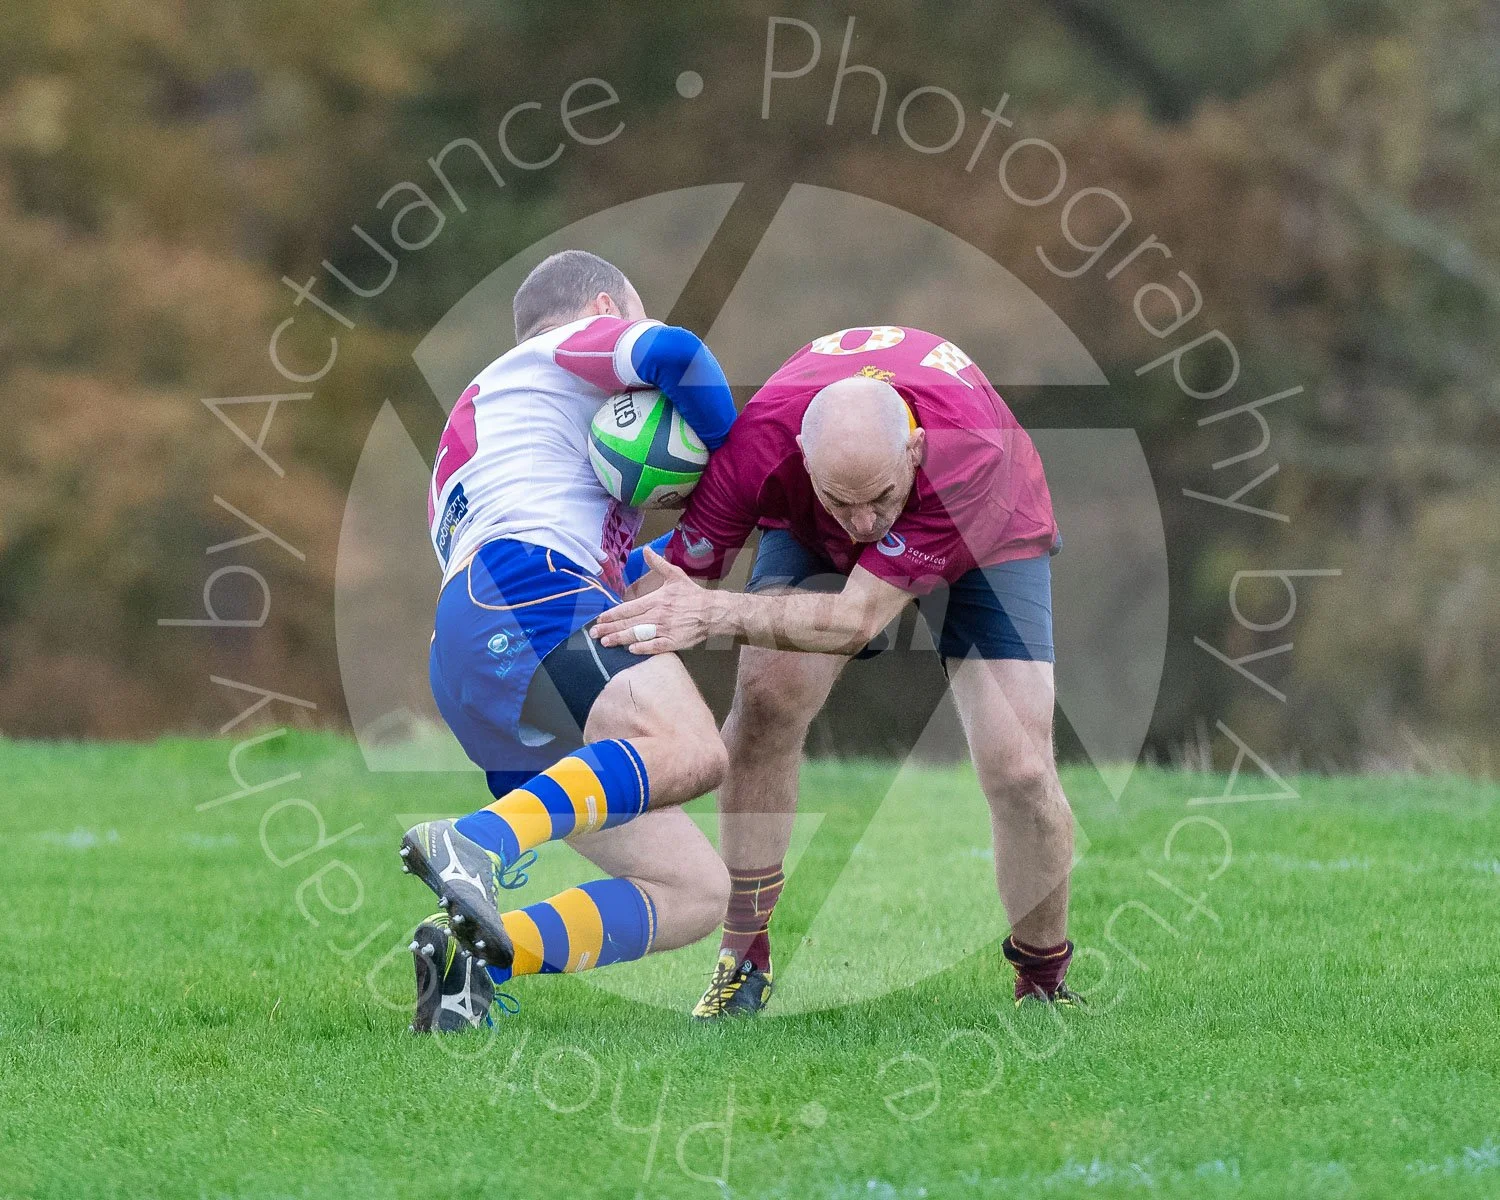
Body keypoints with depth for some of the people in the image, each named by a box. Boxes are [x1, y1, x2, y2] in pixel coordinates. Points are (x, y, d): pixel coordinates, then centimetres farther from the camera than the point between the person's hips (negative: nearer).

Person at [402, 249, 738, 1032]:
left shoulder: (475, 425, 41)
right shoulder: (564, 351, 18)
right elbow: (671, 352, -4)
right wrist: (734, 453, 12)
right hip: (518, 594, -9)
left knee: (695, 893, 1)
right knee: (690, 752, -35)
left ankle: (473, 951, -17)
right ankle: (480, 844, -52)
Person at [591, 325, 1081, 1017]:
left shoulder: (974, 453, -46)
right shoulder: (757, 444, -39)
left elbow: (859, 618, -47)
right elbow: (676, 570, -26)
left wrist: (714, 615, -56)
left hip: (985, 538, -2)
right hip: (809, 535, 2)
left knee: (1020, 771, -14)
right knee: (766, 701, -21)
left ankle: (1044, 981, 11)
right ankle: (743, 960, -7)